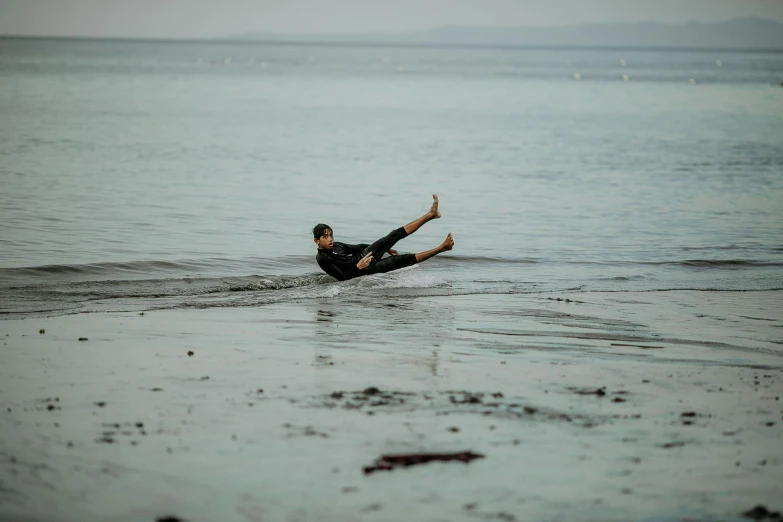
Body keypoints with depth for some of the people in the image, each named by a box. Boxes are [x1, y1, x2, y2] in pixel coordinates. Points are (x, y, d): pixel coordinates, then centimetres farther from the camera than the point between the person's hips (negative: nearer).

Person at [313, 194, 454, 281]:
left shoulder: (335, 246, 4)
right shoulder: (322, 259, -20)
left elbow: (356, 247, 15)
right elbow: (341, 278, -22)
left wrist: (386, 249, 19)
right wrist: (358, 267, -34)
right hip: (366, 269, -8)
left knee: (395, 235, -4)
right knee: (400, 259, -16)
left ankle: (431, 214, -2)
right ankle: (441, 248, -11)